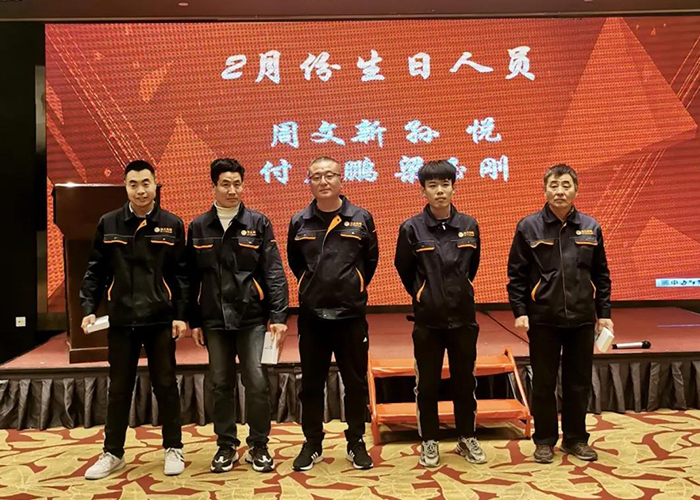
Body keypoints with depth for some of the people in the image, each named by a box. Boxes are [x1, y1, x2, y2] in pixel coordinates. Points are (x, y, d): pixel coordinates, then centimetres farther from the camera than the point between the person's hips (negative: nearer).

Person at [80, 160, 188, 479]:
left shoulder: (172, 225, 0)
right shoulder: (108, 224, 3)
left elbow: (181, 274, 1)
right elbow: (95, 271, 6)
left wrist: (181, 315, -5)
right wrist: (89, 308, -4)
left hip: (160, 320, -1)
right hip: (121, 320, 1)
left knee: (165, 386, 7)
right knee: (119, 388, 10)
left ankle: (173, 449, 20)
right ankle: (113, 453, 23)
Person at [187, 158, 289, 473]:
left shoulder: (258, 224, 1)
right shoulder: (198, 228, 6)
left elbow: (274, 272, -3)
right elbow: (192, 278, 9)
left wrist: (278, 316, -10)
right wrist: (194, 321, 6)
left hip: (252, 318, -2)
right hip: (214, 320, 2)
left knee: (257, 383, -2)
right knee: (221, 385, 9)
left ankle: (259, 446, 14)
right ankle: (226, 445, 23)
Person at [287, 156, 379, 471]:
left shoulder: (361, 219, -2)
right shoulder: (299, 222, 1)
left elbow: (371, 260, 9)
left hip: (351, 315, -1)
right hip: (311, 316, 1)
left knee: (355, 383, 8)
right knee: (311, 384, 9)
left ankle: (356, 443, 23)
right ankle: (312, 444, 23)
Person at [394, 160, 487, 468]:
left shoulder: (469, 226, 0)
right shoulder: (412, 228, -8)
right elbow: (404, 269, 5)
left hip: (463, 317, 2)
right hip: (428, 320, -2)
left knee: (465, 381, 12)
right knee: (427, 384, 7)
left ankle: (467, 438, 27)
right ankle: (429, 441, 21)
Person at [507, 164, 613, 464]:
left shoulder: (591, 227, 5)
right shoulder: (529, 227, -3)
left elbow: (601, 275, 9)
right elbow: (516, 275, -3)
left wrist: (604, 313, 6)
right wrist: (519, 311, -9)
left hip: (582, 319, 3)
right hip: (543, 320, -2)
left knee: (579, 383, 11)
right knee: (544, 383, 6)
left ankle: (576, 438, 26)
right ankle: (545, 441, 20)